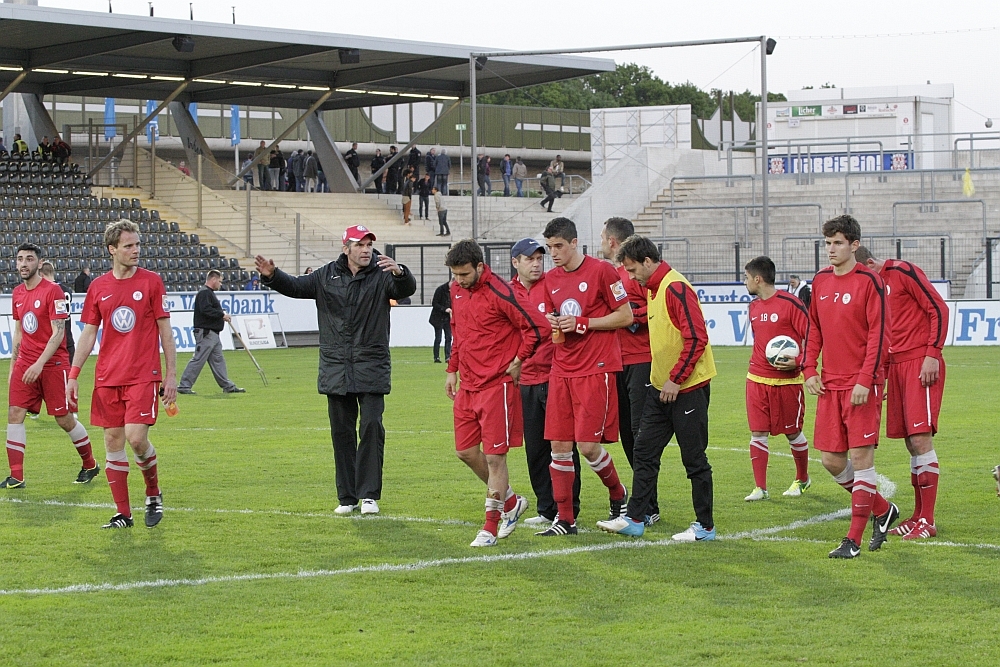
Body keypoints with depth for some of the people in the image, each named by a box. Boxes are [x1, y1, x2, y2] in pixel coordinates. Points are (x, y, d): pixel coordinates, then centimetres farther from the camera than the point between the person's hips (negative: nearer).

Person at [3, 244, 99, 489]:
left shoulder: (52, 291, -11)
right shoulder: (17, 293, 10)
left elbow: (58, 333, -16)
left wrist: (39, 364, -24)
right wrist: (13, 365, 16)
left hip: (53, 364, -6)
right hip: (25, 363, 6)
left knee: (65, 420, 2)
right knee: (14, 414, -7)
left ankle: (90, 465, 24)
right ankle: (16, 477, -5)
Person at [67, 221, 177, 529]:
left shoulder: (151, 282, 0)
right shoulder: (98, 287, 6)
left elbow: (165, 330, 2)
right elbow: (88, 334, 11)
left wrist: (171, 374, -3)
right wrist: (73, 375, 3)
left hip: (143, 375, -3)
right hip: (107, 377, 3)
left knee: (136, 437, -15)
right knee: (113, 440, 2)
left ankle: (153, 492, 12)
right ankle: (123, 514, 9)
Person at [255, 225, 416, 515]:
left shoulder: (381, 275, -4)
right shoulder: (327, 276, 8)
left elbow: (407, 289, -21)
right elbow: (296, 287, 14)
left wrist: (399, 273, -43)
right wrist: (272, 276, -5)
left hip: (371, 368, -4)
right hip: (336, 369, 4)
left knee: (372, 427, -10)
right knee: (341, 431, 6)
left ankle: (369, 494, -4)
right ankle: (347, 496, 13)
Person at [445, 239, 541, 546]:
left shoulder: (499, 293, -15)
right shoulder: (457, 291, 9)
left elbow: (533, 329, -14)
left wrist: (518, 361, -13)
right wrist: (452, 370, 20)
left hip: (497, 384, -8)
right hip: (468, 384, 8)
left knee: (494, 457, -4)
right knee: (465, 451, 11)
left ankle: (491, 526, 4)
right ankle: (511, 502, 30)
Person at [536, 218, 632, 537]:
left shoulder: (601, 271, -7)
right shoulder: (551, 280, 12)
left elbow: (626, 316, -7)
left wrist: (582, 324, -13)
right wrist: (553, 322, 0)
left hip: (596, 369, -6)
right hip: (562, 370, 6)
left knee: (588, 445, -9)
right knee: (559, 445, 2)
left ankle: (618, 496, 19)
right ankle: (565, 519, 9)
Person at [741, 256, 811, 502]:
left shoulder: (791, 304, -12)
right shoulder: (754, 307, 10)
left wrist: (798, 362, -23)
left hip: (787, 380, -6)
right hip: (757, 379, 6)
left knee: (793, 433, 8)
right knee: (757, 433, -2)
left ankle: (802, 479, 29)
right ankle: (760, 488, 1)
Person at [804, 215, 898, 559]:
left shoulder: (869, 281, -8)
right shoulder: (820, 282, 11)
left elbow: (879, 334, -11)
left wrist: (865, 381, -17)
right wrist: (810, 370, 7)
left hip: (862, 386, -7)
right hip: (830, 386, 7)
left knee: (861, 455, -7)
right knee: (831, 460, 6)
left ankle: (854, 540, -3)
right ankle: (882, 510, 27)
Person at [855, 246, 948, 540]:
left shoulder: (905, 272, -9)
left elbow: (939, 309, -10)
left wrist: (932, 354, -15)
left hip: (921, 365, -8)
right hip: (896, 365, 8)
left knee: (920, 438, -12)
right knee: (911, 444, 8)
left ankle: (927, 522, -9)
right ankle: (919, 516, 13)